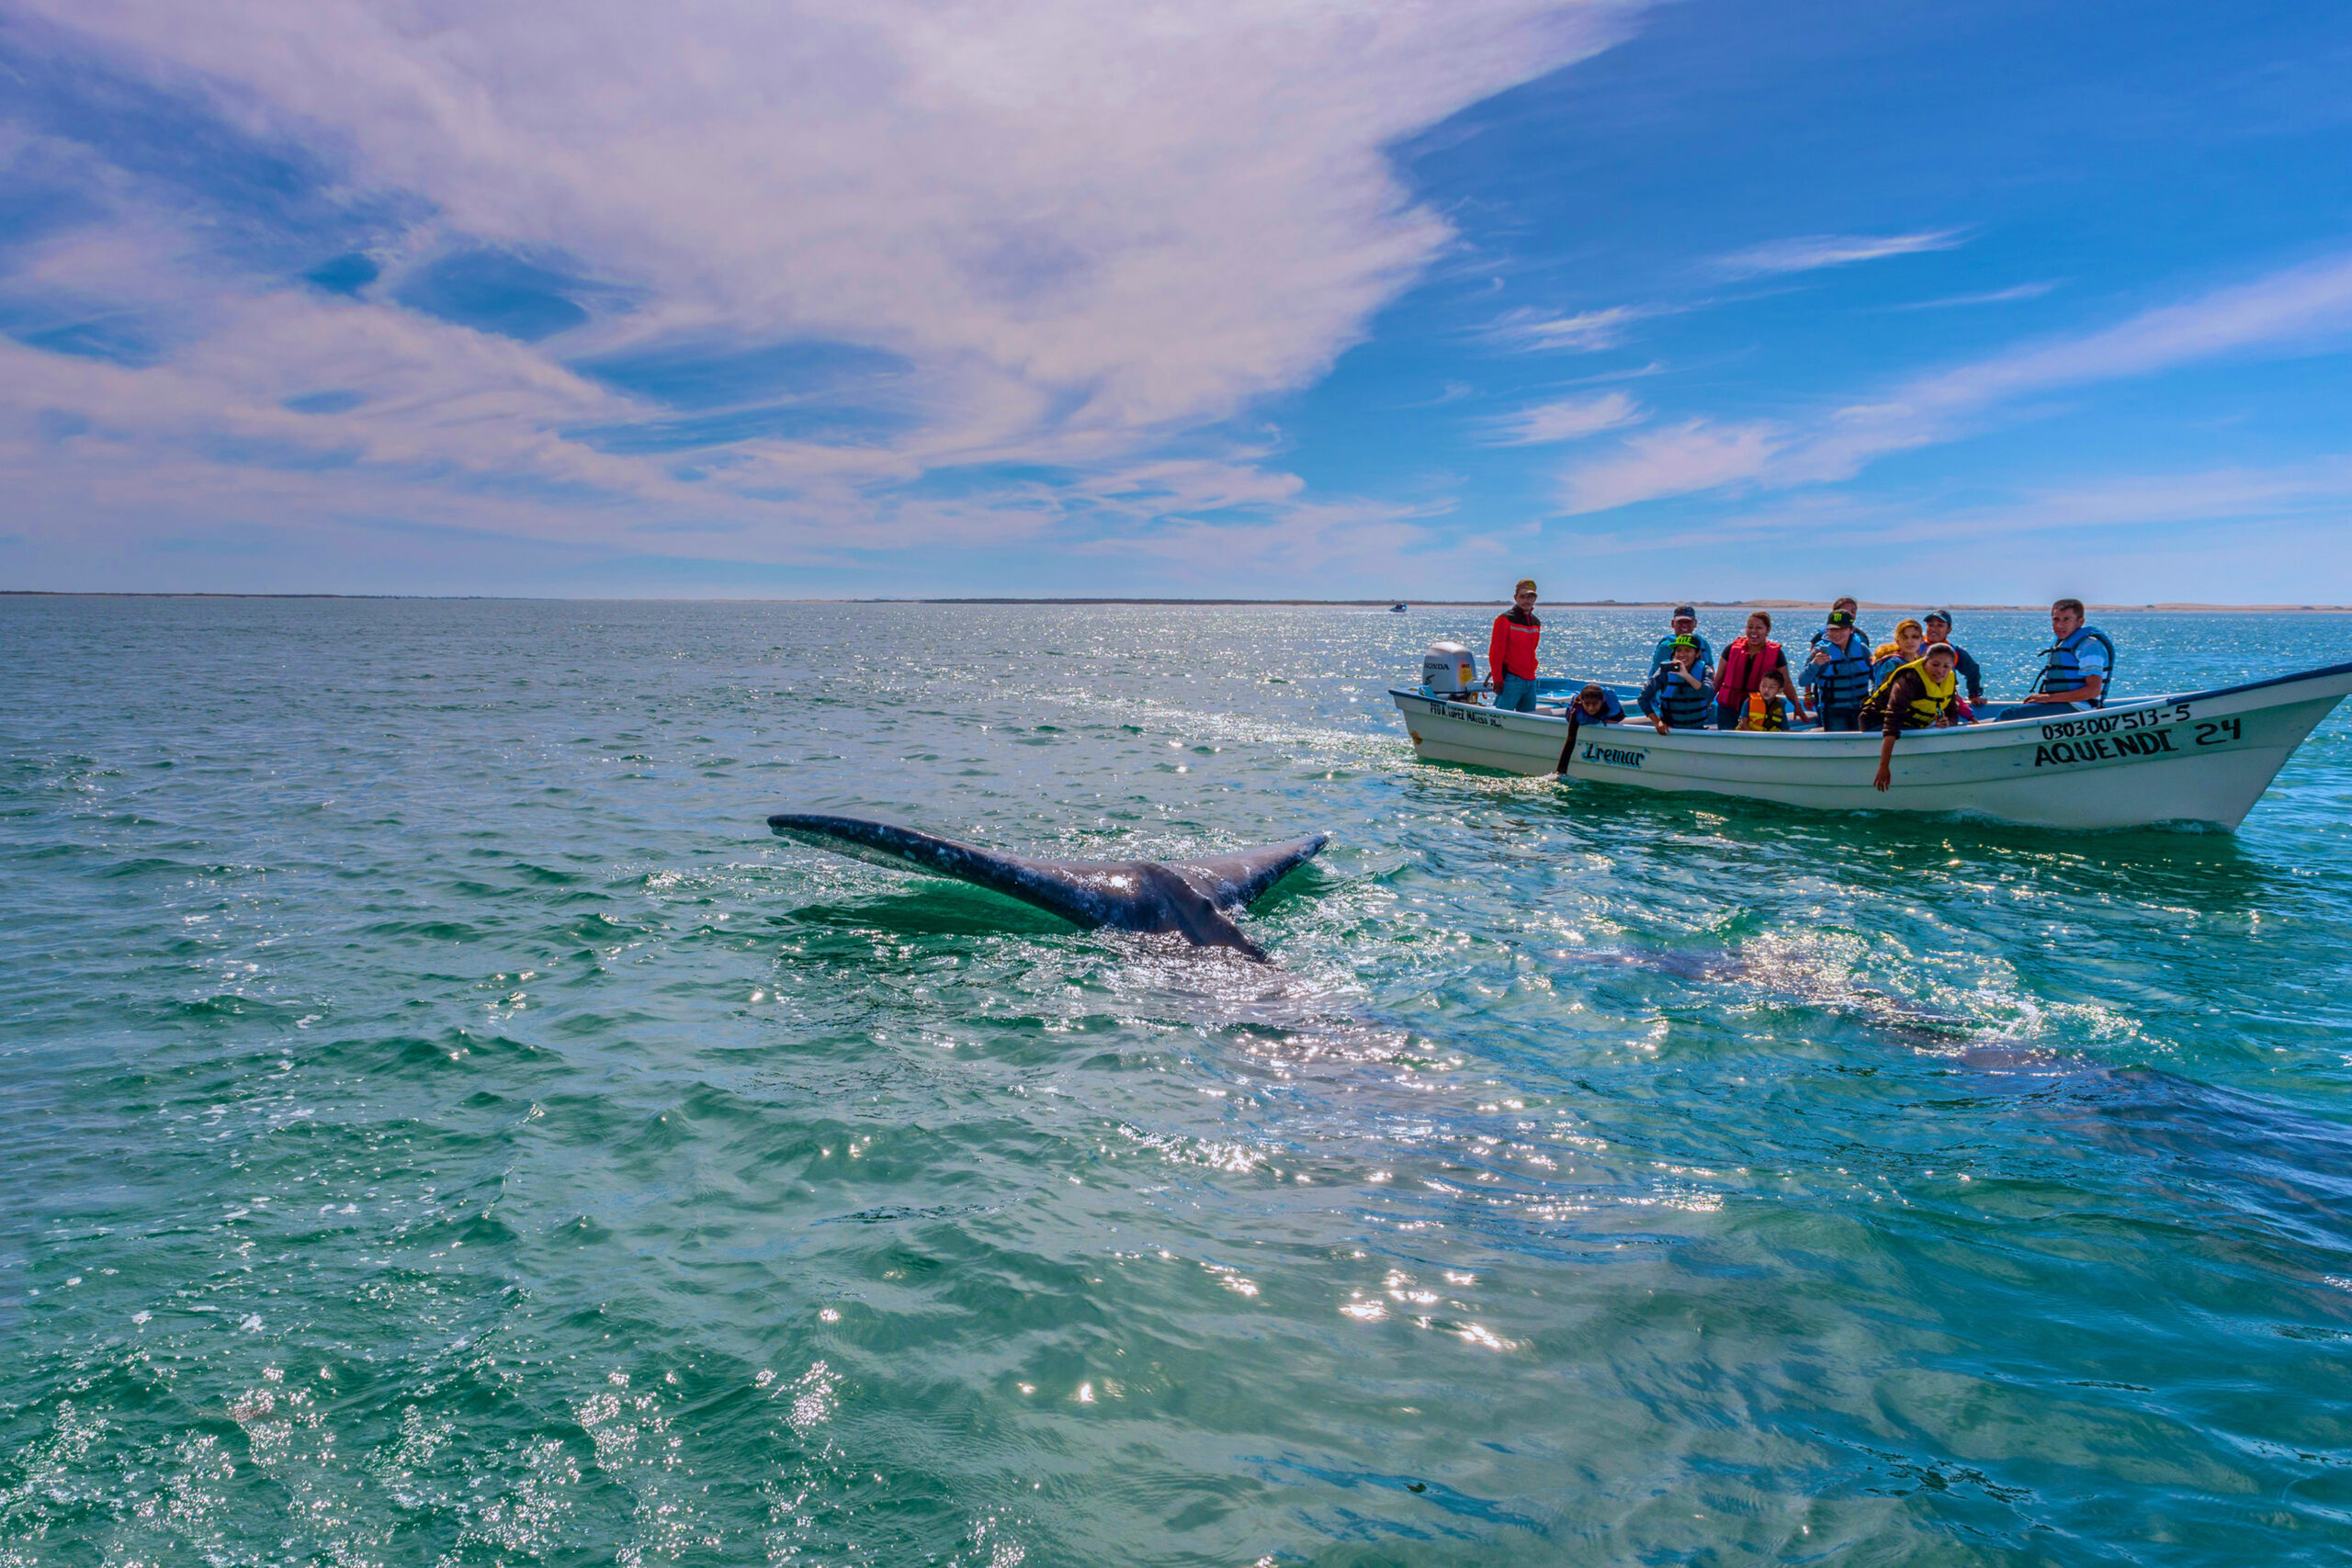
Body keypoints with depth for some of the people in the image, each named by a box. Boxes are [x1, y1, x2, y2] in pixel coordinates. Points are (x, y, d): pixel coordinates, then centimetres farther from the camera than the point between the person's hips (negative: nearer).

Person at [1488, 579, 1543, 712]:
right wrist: (1497, 679, -14)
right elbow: (1495, 652, -10)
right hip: (1511, 680, -7)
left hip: (1530, 680, 7)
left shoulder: (1536, 623, 15)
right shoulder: (1505, 620, -7)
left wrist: (1532, 674, 18)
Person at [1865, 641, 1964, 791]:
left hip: (1910, 727, 8)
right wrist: (1884, 766, -47)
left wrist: (1947, 722, -26)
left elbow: (1952, 714, 4)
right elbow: (1892, 722, -38)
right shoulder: (1909, 680, -28)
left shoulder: (1950, 680, -3)